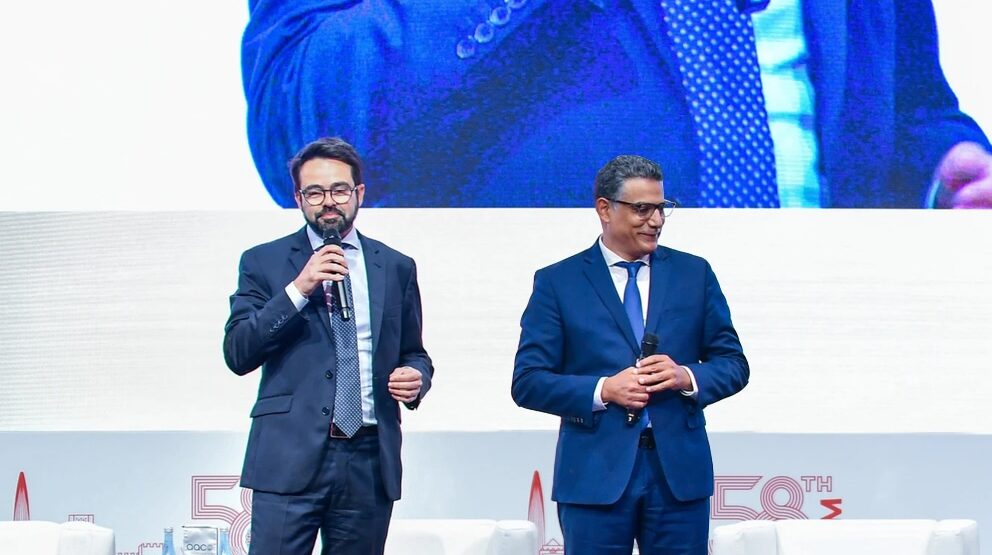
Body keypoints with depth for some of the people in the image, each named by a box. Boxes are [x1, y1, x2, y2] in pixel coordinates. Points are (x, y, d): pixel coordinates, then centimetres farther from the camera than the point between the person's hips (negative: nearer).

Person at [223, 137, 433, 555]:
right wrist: (298, 289, -12)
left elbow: (413, 353, 21)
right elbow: (237, 354, -2)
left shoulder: (396, 268, 14)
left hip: (370, 460, 3)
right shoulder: (264, 262, 7)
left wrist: (416, 377, -3)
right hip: (290, 458, -3)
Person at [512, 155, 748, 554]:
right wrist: (602, 390, -16)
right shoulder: (557, 282, 3)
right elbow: (527, 382, -1)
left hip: (680, 470, 2)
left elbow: (734, 364, 11)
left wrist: (687, 377, -10)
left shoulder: (694, 274, 10)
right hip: (595, 474, -2)